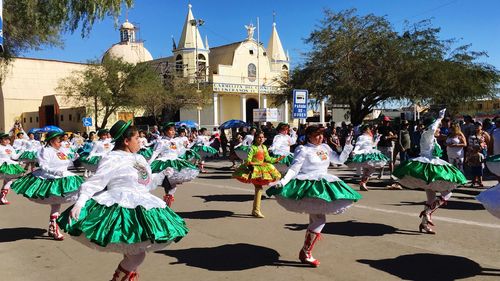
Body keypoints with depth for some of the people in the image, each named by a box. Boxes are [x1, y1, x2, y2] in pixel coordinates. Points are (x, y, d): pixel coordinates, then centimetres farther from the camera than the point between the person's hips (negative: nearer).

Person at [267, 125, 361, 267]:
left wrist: (348, 146, 6)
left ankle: (306, 251, 31)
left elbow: (339, 160, 18)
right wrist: (282, 182, -29)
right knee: (320, 220, -16)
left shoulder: (325, 147, 10)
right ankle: (305, 253, -5)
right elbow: (294, 169, -16)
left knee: (315, 219, 16)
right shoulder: (303, 150, -10)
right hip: (308, 187, -8)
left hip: (323, 186, 8)